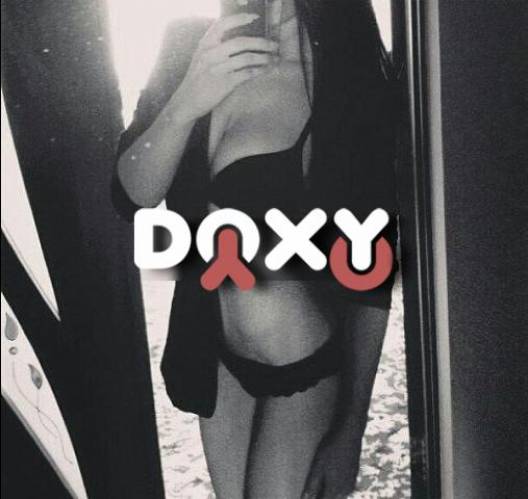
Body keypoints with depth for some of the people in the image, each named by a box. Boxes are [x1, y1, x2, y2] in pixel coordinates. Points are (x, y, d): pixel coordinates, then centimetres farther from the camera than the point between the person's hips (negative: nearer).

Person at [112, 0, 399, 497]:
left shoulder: (350, 83, -19)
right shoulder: (188, 48, -9)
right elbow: (132, 197, -11)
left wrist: (351, 428, -13)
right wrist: (186, 103, -30)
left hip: (307, 360, -4)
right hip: (211, 344, 4)